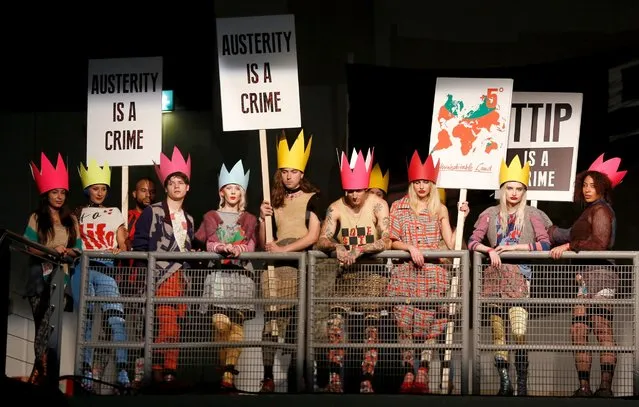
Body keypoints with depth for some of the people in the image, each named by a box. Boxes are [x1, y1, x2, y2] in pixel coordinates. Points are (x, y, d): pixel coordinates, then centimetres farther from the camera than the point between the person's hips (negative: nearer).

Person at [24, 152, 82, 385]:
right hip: (38, 277, -1)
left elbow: (78, 249, 11)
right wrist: (48, 251, -17)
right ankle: (49, 374, -2)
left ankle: (39, 375, -9)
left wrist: (66, 251, -10)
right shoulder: (36, 218, 7)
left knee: (48, 326, -11)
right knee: (45, 328, -4)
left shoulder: (71, 220, 15)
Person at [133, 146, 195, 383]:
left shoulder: (189, 219, 20)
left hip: (182, 278, 6)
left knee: (174, 330, 2)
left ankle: (160, 373, 5)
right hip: (161, 277, -6)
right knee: (168, 328, -16)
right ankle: (167, 373, -11)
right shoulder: (152, 212, 2)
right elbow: (140, 246, -4)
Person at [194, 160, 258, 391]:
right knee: (221, 322, -17)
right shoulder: (211, 217, 17)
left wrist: (238, 248, -14)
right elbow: (210, 244, 5)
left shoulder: (249, 220, 20)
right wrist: (224, 247, -15)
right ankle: (223, 366, 0)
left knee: (237, 324, -8)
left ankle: (229, 375, -10)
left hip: (242, 274, 1)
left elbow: (251, 245, 7)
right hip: (218, 273, -1)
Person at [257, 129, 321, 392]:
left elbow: (313, 236, -4)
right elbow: (263, 244, 15)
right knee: (271, 321, -8)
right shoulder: (274, 201, 17)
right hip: (275, 267, 3)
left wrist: (283, 249, -10)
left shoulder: (311, 199, 6)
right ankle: (268, 378, -12)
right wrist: (263, 218, -1)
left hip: (300, 266, -3)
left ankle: (295, 377, -2)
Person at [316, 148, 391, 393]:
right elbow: (322, 241, -7)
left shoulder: (378, 205, -6)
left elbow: (385, 242, -15)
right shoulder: (336, 208, -1)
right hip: (347, 271, 2)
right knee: (334, 322, -12)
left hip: (373, 270, -2)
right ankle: (335, 380, -9)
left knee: (371, 327, -5)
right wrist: (336, 247, -29)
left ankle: (366, 382, -2)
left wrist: (359, 250, -29)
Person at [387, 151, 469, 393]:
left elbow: (451, 244, 9)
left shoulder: (440, 210, 16)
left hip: (433, 273, 1)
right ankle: (408, 374, -13)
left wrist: (462, 218, 1)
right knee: (404, 322, -12)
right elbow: (392, 241, 7)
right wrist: (410, 248, -10)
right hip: (406, 272, 0)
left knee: (431, 321, -13)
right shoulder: (399, 207, 13)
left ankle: (423, 374, -16)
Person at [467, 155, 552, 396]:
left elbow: (545, 244, -1)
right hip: (494, 275, 3)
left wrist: (515, 247, -8)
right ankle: (504, 383, 9)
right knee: (497, 332, 3)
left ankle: (522, 384, -10)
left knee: (519, 333, -16)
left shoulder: (532, 215, 7)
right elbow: (472, 242, 5)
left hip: (518, 276, -3)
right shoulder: (490, 214, 12)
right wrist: (490, 250, -13)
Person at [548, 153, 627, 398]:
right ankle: (584, 387, 5)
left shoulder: (600, 210, -6)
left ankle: (605, 386, -17)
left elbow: (599, 243, -18)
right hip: (588, 278, 10)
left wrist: (568, 246, -17)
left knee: (603, 332, -13)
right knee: (578, 332, 5)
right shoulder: (590, 211, 24)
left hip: (599, 275, -10)